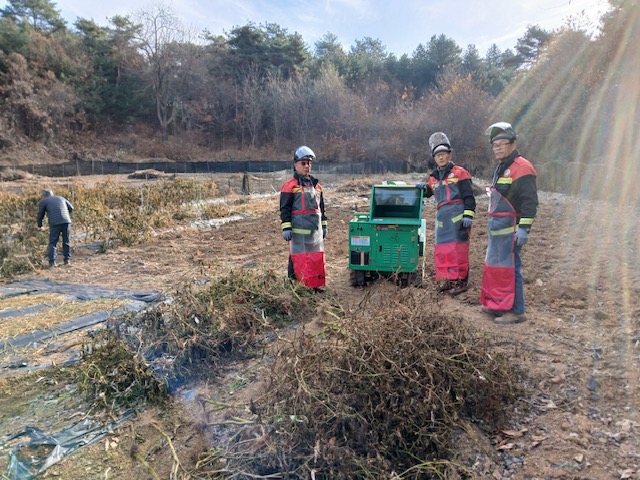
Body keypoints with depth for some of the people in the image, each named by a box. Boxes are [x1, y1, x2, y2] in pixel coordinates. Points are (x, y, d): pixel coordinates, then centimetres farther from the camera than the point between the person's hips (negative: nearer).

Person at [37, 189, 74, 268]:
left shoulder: (43, 201, 13)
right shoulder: (60, 198, 22)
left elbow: (40, 215, 16)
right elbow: (71, 208, 22)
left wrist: (40, 226, 31)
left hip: (54, 223, -3)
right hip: (66, 221, 3)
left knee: (52, 243, 4)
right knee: (66, 242, 13)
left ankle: (52, 262, -3)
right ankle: (67, 260, 15)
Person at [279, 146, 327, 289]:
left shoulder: (316, 185, 16)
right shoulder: (290, 185, -5)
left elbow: (321, 207, 22)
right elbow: (285, 208, -7)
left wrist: (324, 226, 19)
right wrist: (286, 228, -12)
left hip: (315, 229, 6)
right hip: (298, 230, -6)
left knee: (317, 258, 9)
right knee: (297, 258, -2)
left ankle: (317, 284, 19)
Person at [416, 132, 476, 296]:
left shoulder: (459, 172, -1)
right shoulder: (434, 177, 17)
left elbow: (469, 195, -5)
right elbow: (428, 193, 32)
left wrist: (468, 215, -14)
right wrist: (423, 188, 9)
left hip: (458, 215, -6)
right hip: (442, 216, 6)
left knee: (457, 249, -5)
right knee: (441, 248, 7)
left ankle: (460, 281, 2)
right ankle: (445, 279, 18)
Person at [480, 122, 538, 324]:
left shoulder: (522, 168, -12)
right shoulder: (501, 168, 19)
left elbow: (530, 202, -18)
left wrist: (524, 228, -22)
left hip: (510, 229, -10)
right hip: (497, 227, 10)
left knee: (509, 268, -7)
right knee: (494, 265, 15)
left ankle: (516, 311, 2)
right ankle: (497, 305, 27)